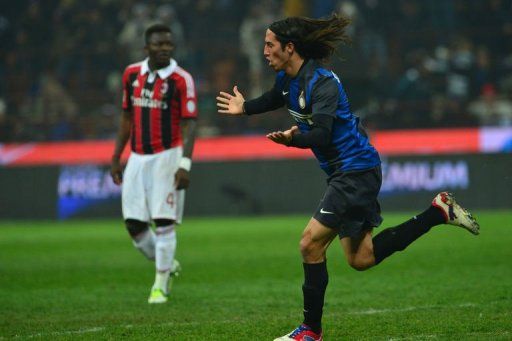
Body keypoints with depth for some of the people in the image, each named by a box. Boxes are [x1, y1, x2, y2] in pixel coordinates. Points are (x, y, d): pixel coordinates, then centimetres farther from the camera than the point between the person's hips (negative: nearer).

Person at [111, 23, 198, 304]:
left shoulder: (181, 80, -8)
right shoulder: (132, 74, 7)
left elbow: (188, 124, -10)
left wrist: (185, 164, -20)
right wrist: (116, 158, 15)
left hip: (167, 155, -5)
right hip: (137, 157, 5)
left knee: (164, 222, -6)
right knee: (134, 224, 2)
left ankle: (161, 285, 3)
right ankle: (166, 265, 25)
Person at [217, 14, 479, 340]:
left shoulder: (322, 82, -22)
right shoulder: (287, 78, 5)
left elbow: (321, 135, -32)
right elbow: (273, 99, 30)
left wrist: (293, 138, -45)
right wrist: (245, 107, 20)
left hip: (356, 170, -10)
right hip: (342, 173, 10)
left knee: (310, 244, -11)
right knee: (361, 259, 11)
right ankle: (439, 212, 19)